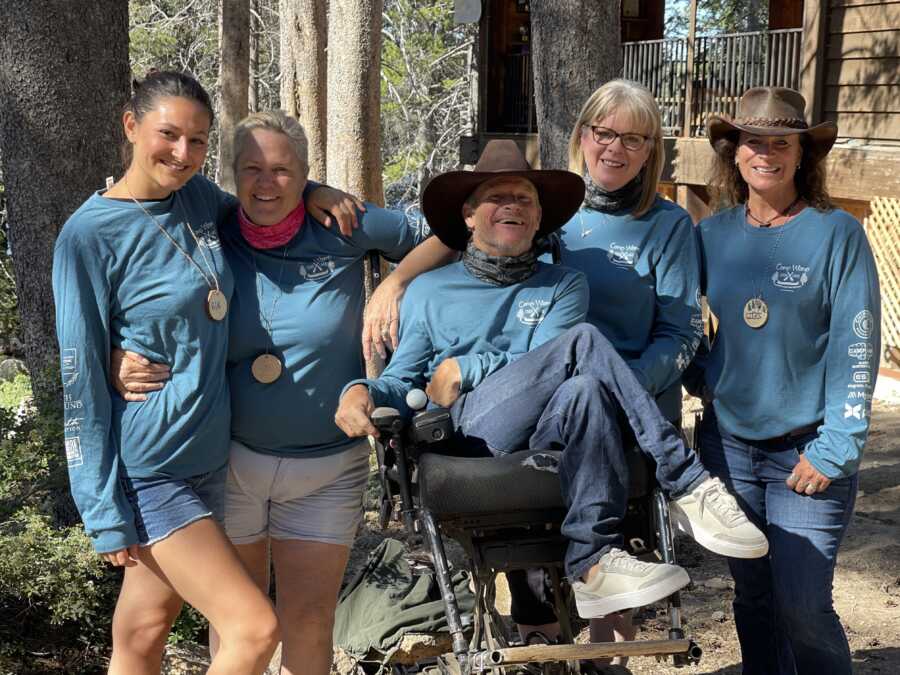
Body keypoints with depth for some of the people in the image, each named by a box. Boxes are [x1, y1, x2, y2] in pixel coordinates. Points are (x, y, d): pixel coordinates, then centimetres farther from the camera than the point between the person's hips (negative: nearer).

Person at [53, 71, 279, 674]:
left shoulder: (197, 197, 5)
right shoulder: (90, 235, -13)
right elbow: (81, 380, -12)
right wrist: (106, 511, -12)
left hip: (207, 457, 6)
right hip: (147, 473, -6)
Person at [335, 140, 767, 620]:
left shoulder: (564, 285, 20)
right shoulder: (428, 291, 22)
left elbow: (542, 368, 4)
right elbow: (401, 382, 17)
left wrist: (461, 370, -2)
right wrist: (361, 392, -6)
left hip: (548, 437, 2)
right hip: (470, 432, -2)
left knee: (583, 391, -36)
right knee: (582, 341, -27)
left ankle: (593, 564, -35)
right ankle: (689, 486, -28)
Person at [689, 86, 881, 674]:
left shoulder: (838, 233, -8)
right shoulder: (712, 234, 4)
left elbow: (858, 348, -11)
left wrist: (835, 450, -14)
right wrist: (700, 377, -1)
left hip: (806, 449, -4)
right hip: (728, 442, 4)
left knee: (803, 605, -5)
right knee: (752, 595, 13)